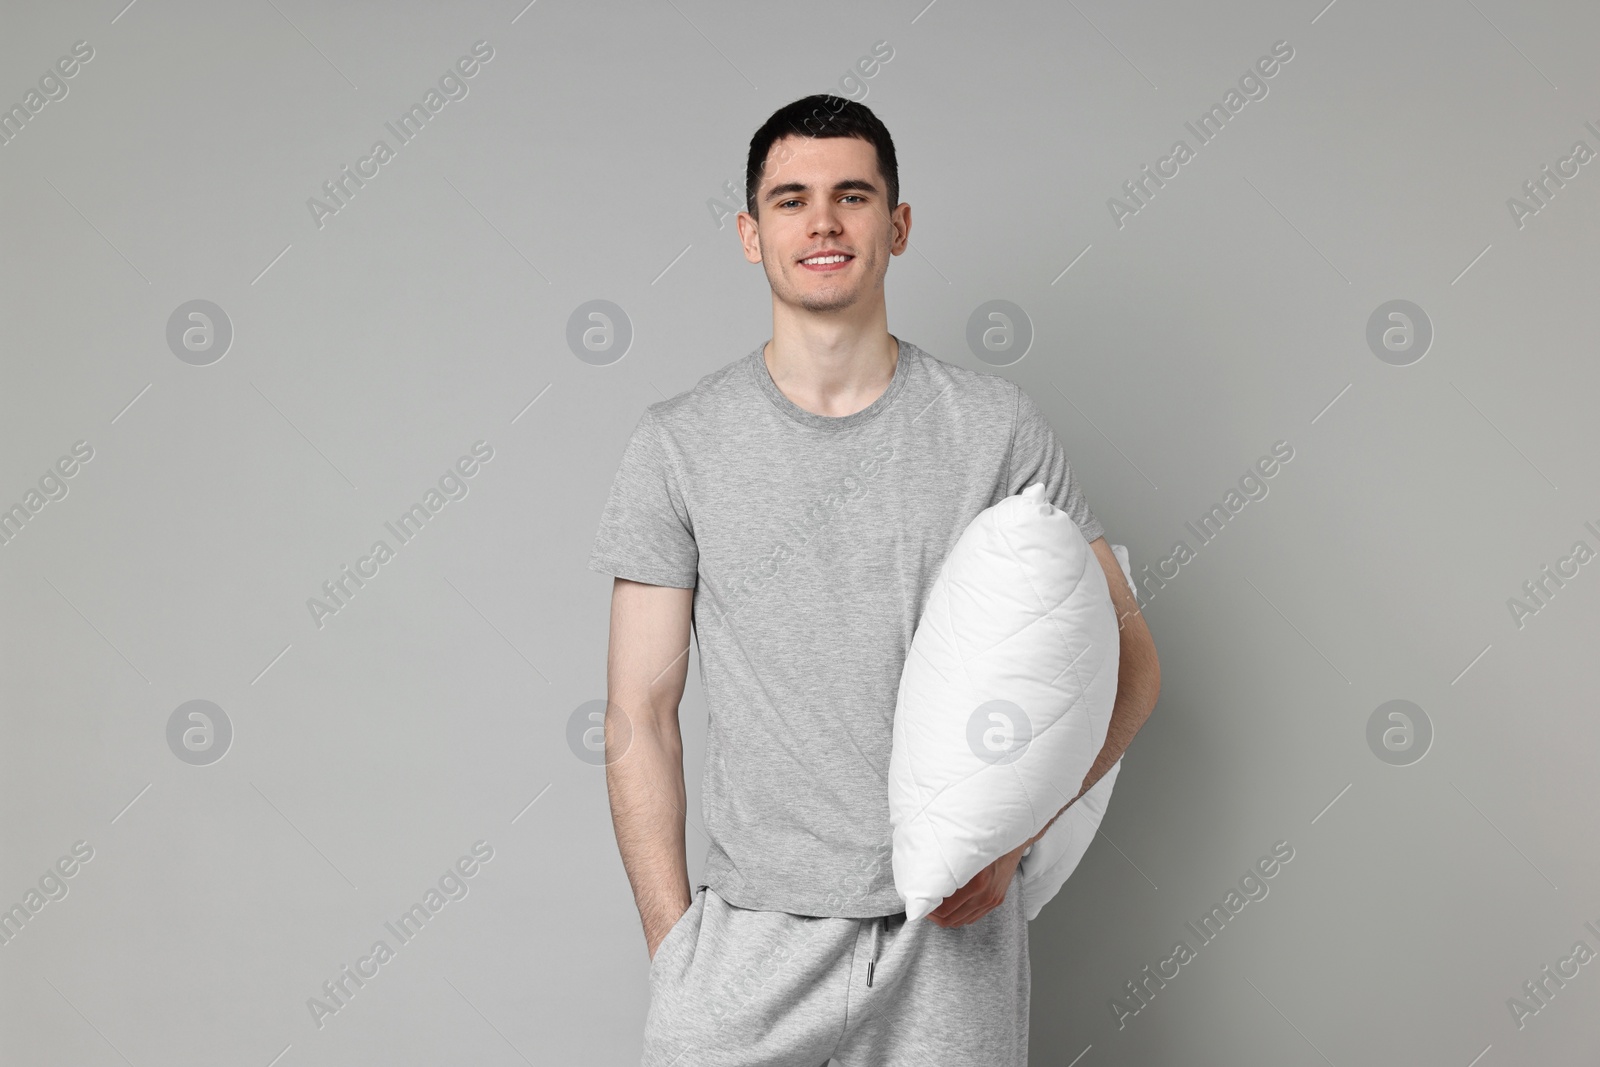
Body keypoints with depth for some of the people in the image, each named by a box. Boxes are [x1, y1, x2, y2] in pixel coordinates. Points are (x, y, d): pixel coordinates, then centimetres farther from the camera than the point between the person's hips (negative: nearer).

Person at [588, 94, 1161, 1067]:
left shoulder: (998, 426, 1)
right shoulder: (680, 444, 0)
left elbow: (1128, 664, 4)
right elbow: (641, 714, 1)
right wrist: (673, 943, -5)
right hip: (752, 939, 0)